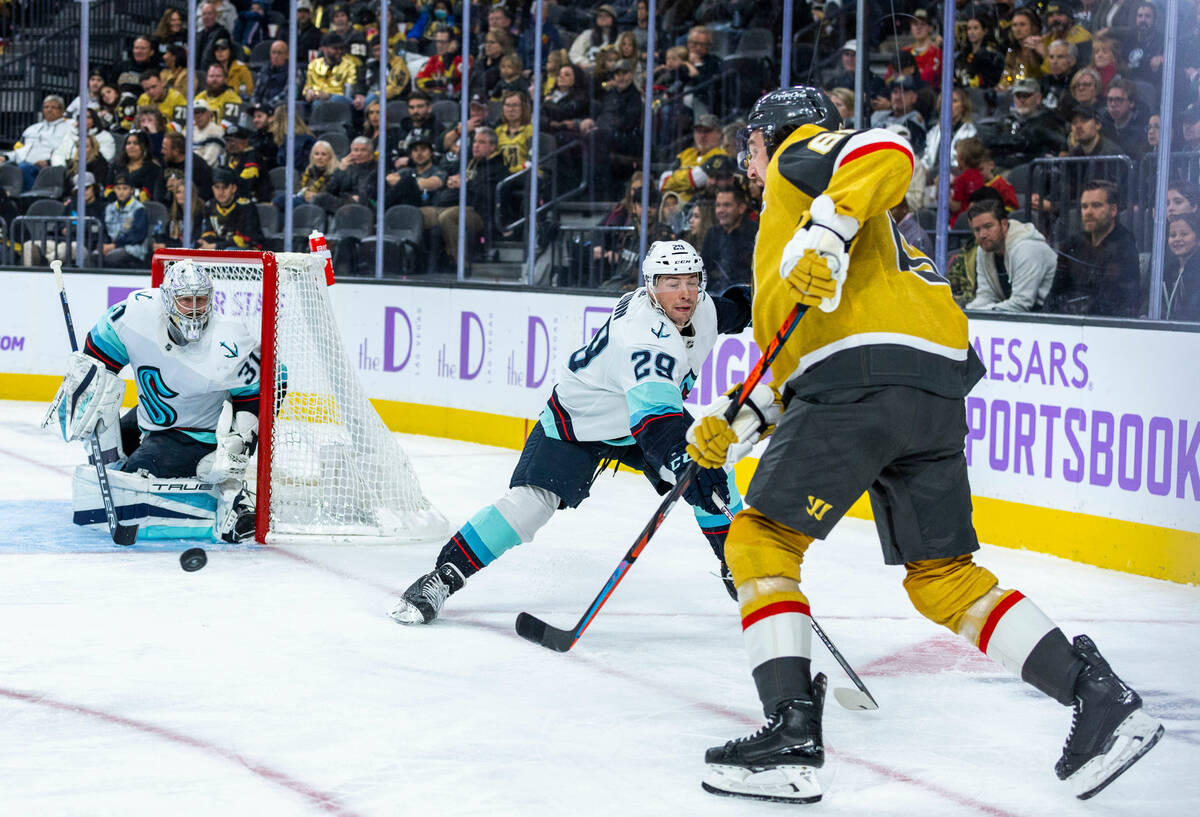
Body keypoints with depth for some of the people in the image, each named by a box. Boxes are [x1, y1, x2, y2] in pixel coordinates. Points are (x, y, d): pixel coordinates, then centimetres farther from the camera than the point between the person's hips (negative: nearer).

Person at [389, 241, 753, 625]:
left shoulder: (700, 307, -11)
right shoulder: (644, 337, -38)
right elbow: (656, 420, -51)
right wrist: (682, 462, -65)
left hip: (646, 412, 8)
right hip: (577, 421, -8)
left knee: (712, 475, -2)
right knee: (530, 501, -24)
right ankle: (441, 579, -20)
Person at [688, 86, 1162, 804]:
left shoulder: (802, 157, 12)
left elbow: (885, 152, -12)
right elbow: (793, 361, 34)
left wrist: (827, 230, -24)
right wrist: (736, 422, 26)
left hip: (863, 373, -9)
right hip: (938, 388, 9)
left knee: (763, 540, -3)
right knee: (942, 575, 12)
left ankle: (792, 733, -13)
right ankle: (1099, 696, 2)